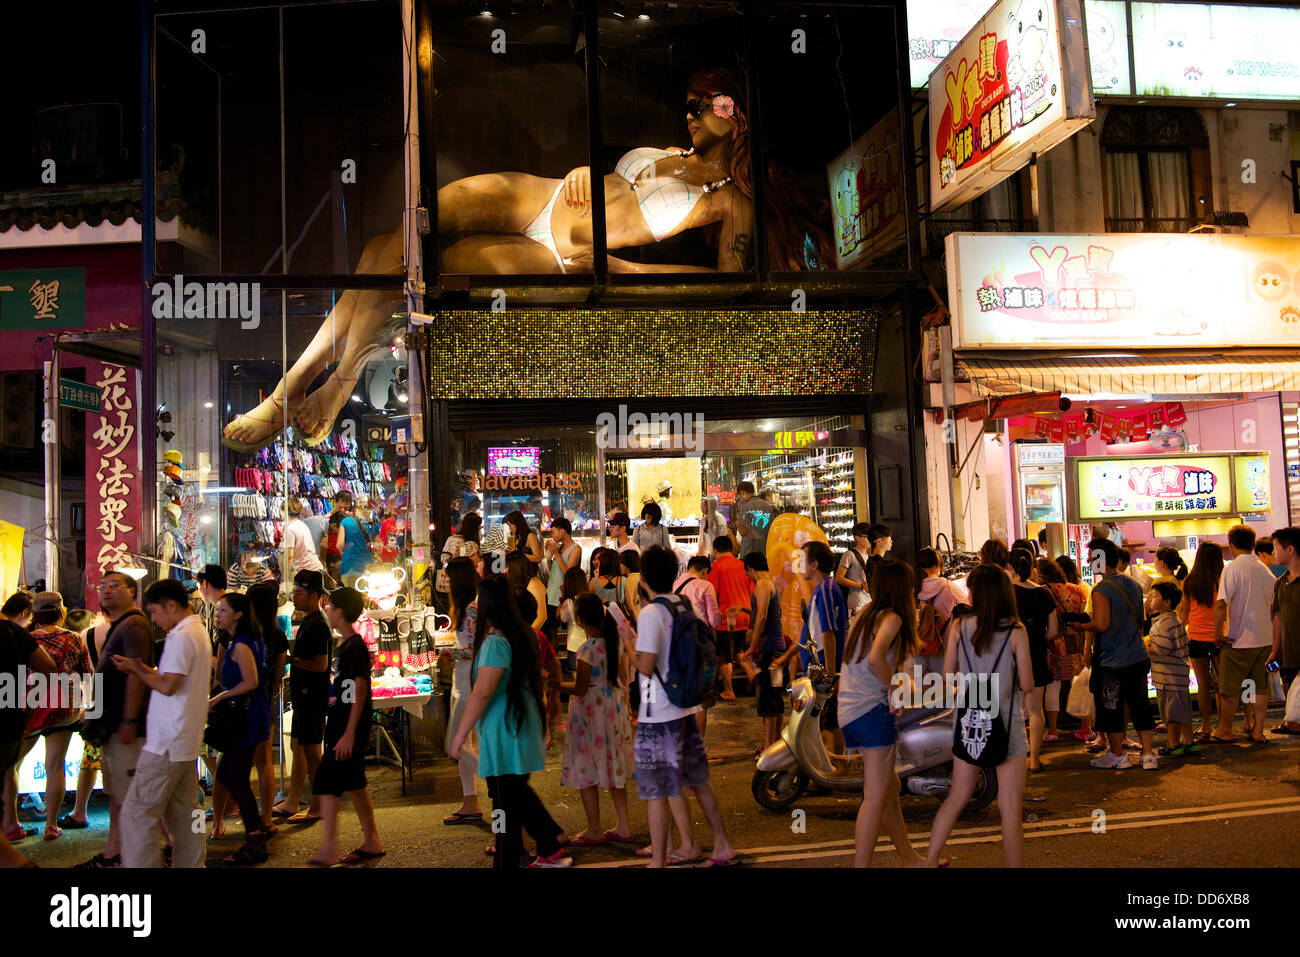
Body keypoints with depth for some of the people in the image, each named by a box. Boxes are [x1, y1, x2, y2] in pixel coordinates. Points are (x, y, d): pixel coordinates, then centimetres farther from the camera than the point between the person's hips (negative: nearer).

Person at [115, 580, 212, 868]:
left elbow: (167, 686, -18)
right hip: (187, 741, 10)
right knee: (182, 814, 13)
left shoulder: (180, 637, -14)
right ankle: (190, 865, 17)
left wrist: (137, 670, -4)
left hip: (166, 742, -10)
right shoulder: (200, 632, 16)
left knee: (137, 812, -6)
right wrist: (144, 669, 8)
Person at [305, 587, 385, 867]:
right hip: (341, 727, 10)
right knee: (354, 784, 13)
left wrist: (349, 734, -22)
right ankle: (372, 842, 21)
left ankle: (327, 852, -5)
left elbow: (359, 691, -20)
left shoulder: (355, 647, -16)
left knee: (325, 784, -9)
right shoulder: (345, 645, 14)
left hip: (349, 728, -10)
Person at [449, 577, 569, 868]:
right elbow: (537, 678, 19)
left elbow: (482, 693, -23)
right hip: (524, 728, 9)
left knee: (505, 799, 1)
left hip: (503, 732, -9)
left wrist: (460, 735, -17)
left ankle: (506, 861, 11)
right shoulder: (523, 635, 9)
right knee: (519, 792, 19)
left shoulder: (495, 642, -19)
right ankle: (551, 849, 23)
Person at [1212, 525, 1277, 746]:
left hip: (1239, 639, -6)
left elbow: (1221, 603, -24)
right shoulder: (1264, 568, 5)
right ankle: (1258, 730, 15)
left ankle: (1225, 730, 16)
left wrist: (1218, 633, -14)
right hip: (1265, 638, 6)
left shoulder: (1233, 568, -14)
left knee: (1229, 688, 6)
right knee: (1261, 687, 13)